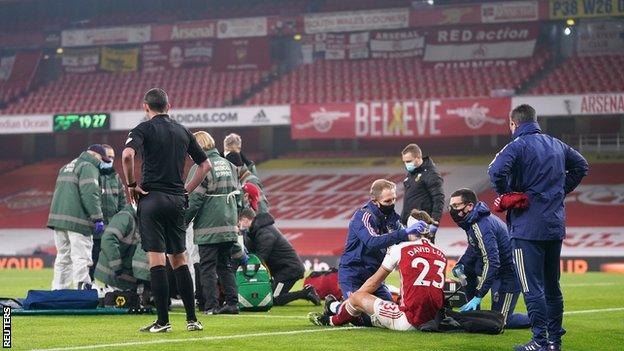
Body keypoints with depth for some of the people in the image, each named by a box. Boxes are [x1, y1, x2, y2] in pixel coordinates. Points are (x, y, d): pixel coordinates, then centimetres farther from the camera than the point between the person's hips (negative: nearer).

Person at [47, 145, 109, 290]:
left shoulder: (66, 167, 24)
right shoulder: (88, 167, -6)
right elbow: (90, 194, -17)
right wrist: (98, 218, -18)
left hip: (57, 217, 8)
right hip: (77, 220, -8)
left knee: (63, 257, 15)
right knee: (81, 258, -9)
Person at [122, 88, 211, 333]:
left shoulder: (144, 129, -3)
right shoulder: (182, 131, 12)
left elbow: (127, 155, -22)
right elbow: (205, 164, 16)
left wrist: (131, 185, -9)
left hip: (152, 198, -5)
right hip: (177, 200, 5)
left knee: (156, 260, -4)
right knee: (179, 260, 11)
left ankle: (163, 321, -6)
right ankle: (192, 319, 9)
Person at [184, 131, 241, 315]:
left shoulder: (201, 167, -11)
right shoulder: (228, 165, 12)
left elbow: (194, 200, -14)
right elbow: (238, 194, 15)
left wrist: (183, 222, -6)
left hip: (208, 227, -7)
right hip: (229, 226, 7)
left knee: (208, 267, 0)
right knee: (225, 265, 14)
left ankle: (211, 305, -2)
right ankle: (232, 303, 11)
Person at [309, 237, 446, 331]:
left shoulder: (400, 249, 0)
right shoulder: (441, 254, 13)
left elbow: (374, 282, 12)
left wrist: (354, 298, 30)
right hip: (433, 319, 6)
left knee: (356, 297, 11)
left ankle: (330, 320, 38)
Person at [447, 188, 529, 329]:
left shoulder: (481, 226, -27)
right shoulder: (473, 220, 4)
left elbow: (492, 263, -32)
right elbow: (473, 249, 22)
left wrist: (478, 297, -32)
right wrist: (460, 265, 4)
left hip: (509, 272, -10)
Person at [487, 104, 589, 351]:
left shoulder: (518, 146, -11)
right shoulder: (557, 145, 11)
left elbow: (496, 171, -27)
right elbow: (581, 166, 25)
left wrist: (505, 195, -10)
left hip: (528, 227, -7)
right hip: (556, 225, 7)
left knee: (532, 286, -4)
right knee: (552, 285, 15)